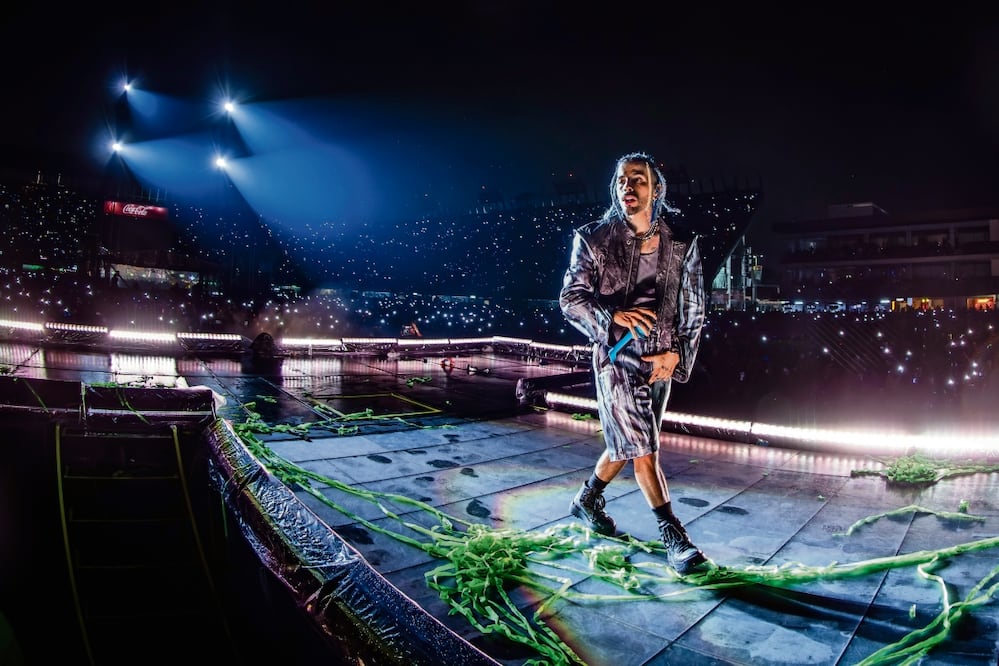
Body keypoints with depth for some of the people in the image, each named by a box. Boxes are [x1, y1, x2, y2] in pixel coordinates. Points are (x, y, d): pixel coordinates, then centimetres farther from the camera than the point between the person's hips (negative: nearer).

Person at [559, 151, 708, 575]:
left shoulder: (681, 244, 2)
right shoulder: (594, 239, -5)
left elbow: (693, 308, 6)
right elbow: (570, 298, -8)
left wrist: (676, 353, -6)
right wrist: (613, 316, -24)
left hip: (661, 360, 4)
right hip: (617, 356, -4)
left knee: (626, 442, 16)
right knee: (642, 447, -7)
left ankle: (587, 500, 39)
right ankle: (674, 538, 5)